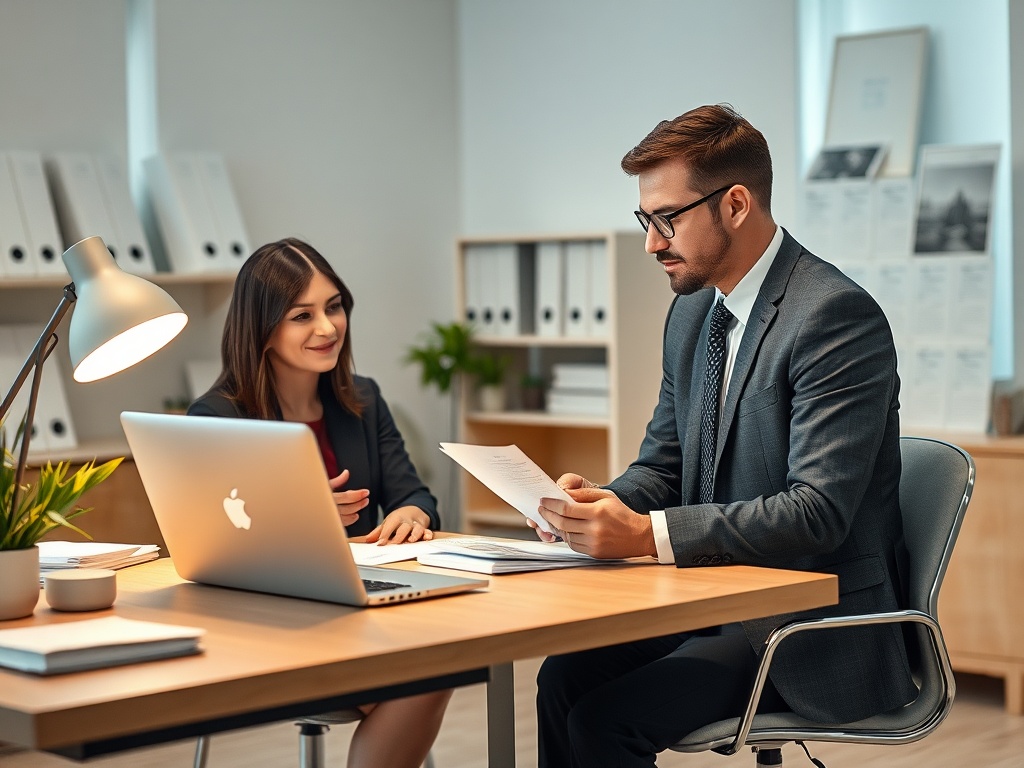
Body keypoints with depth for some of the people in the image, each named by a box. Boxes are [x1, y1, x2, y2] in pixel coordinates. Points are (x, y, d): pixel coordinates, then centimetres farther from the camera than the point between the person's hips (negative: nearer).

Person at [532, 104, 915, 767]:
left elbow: (818, 512, -25)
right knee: (563, 677, -12)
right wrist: (606, 502, -7)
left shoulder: (837, 315, -19)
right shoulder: (692, 312, 9)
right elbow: (663, 462, 17)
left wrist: (649, 534, -30)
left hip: (814, 627, -8)